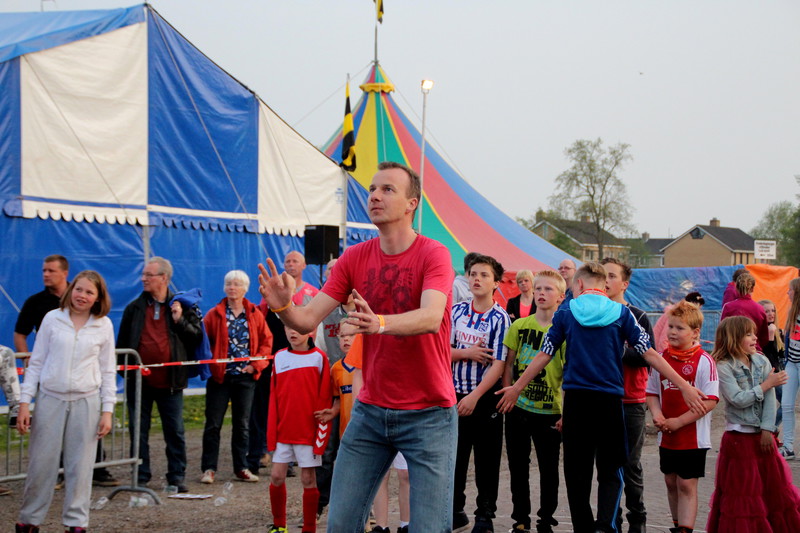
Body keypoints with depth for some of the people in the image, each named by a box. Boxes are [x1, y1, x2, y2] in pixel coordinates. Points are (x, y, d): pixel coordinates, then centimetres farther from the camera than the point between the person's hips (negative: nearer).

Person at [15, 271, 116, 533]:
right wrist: (24, 403, 0)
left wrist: (107, 410, 2)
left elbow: (108, 371, 7)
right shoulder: (52, 319, 1)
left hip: (86, 402, 0)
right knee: (41, 464, 4)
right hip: (50, 399, 0)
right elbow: (36, 363, 4)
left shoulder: (104, 326, 3)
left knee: (80, 466, 4)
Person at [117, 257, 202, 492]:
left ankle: (177, 476, 13)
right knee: (139, 432, 6)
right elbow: (122, 343, 13)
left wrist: (180, 321, -12)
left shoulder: (180, 306, 3)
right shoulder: (134, 308, 8)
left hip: (170, 382, -2)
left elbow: (197, 337, 1)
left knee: (175, 432, 4)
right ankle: (141, 477, 15)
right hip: (139, 381, 2)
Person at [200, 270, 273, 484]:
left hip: (245, 377, 1)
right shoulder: (215, 314, 2)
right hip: (220, 376, -1)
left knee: (242, 424, 8)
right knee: (213, 423, 0)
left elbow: (266, 341, 6)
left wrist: (256, 364, -4)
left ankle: (241, 468, 16)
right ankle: (209, 468, 6)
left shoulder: (255, 314, 5)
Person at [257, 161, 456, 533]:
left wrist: (380, 323, -46)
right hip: (370, 410, 4)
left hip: (428, 414, -4)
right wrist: (283, 307, -25)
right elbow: (309, 320, -2)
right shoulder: (355, 258, 4)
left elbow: (431, 317, -28)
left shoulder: (433, 255, -10)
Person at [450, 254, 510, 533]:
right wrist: (466, 353, -13)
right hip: (455, 394, 4)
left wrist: (474, 397, -19)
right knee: (453, 456, 10)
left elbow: (498, 364, -13)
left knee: (486, 461, 5)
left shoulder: (500, 318, -9)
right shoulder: (457, 311, 4)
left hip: (485, 397, -4)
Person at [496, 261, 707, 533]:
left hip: (576, 399, 0)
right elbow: (650, 354, -2)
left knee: (577, 471, 10)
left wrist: (517, 387, 16)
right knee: (610, 471, 7)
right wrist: (684, 386, 0)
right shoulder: (621, 313, 2)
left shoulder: (566, 312, 3)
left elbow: (544, 355, 5)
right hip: (610, 399, 0)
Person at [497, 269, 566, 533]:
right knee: (518, 466, 11)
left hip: (549, 411, -3)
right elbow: (509, 363, 8)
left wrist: (567, 411, -13)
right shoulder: (520, 325, 3)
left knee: (549, 469, 6)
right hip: (518, 408, 3)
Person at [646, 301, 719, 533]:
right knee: (671, 483, 15)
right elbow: (651, 392, 11)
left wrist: (678, 421, -18)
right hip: (666, 437, 5)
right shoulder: (661, 358, 3)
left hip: (693, 437, -5)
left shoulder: (704, 361, -12)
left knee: (687, 485, -4)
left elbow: (710, 400, -15)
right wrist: (657, 415, -9)